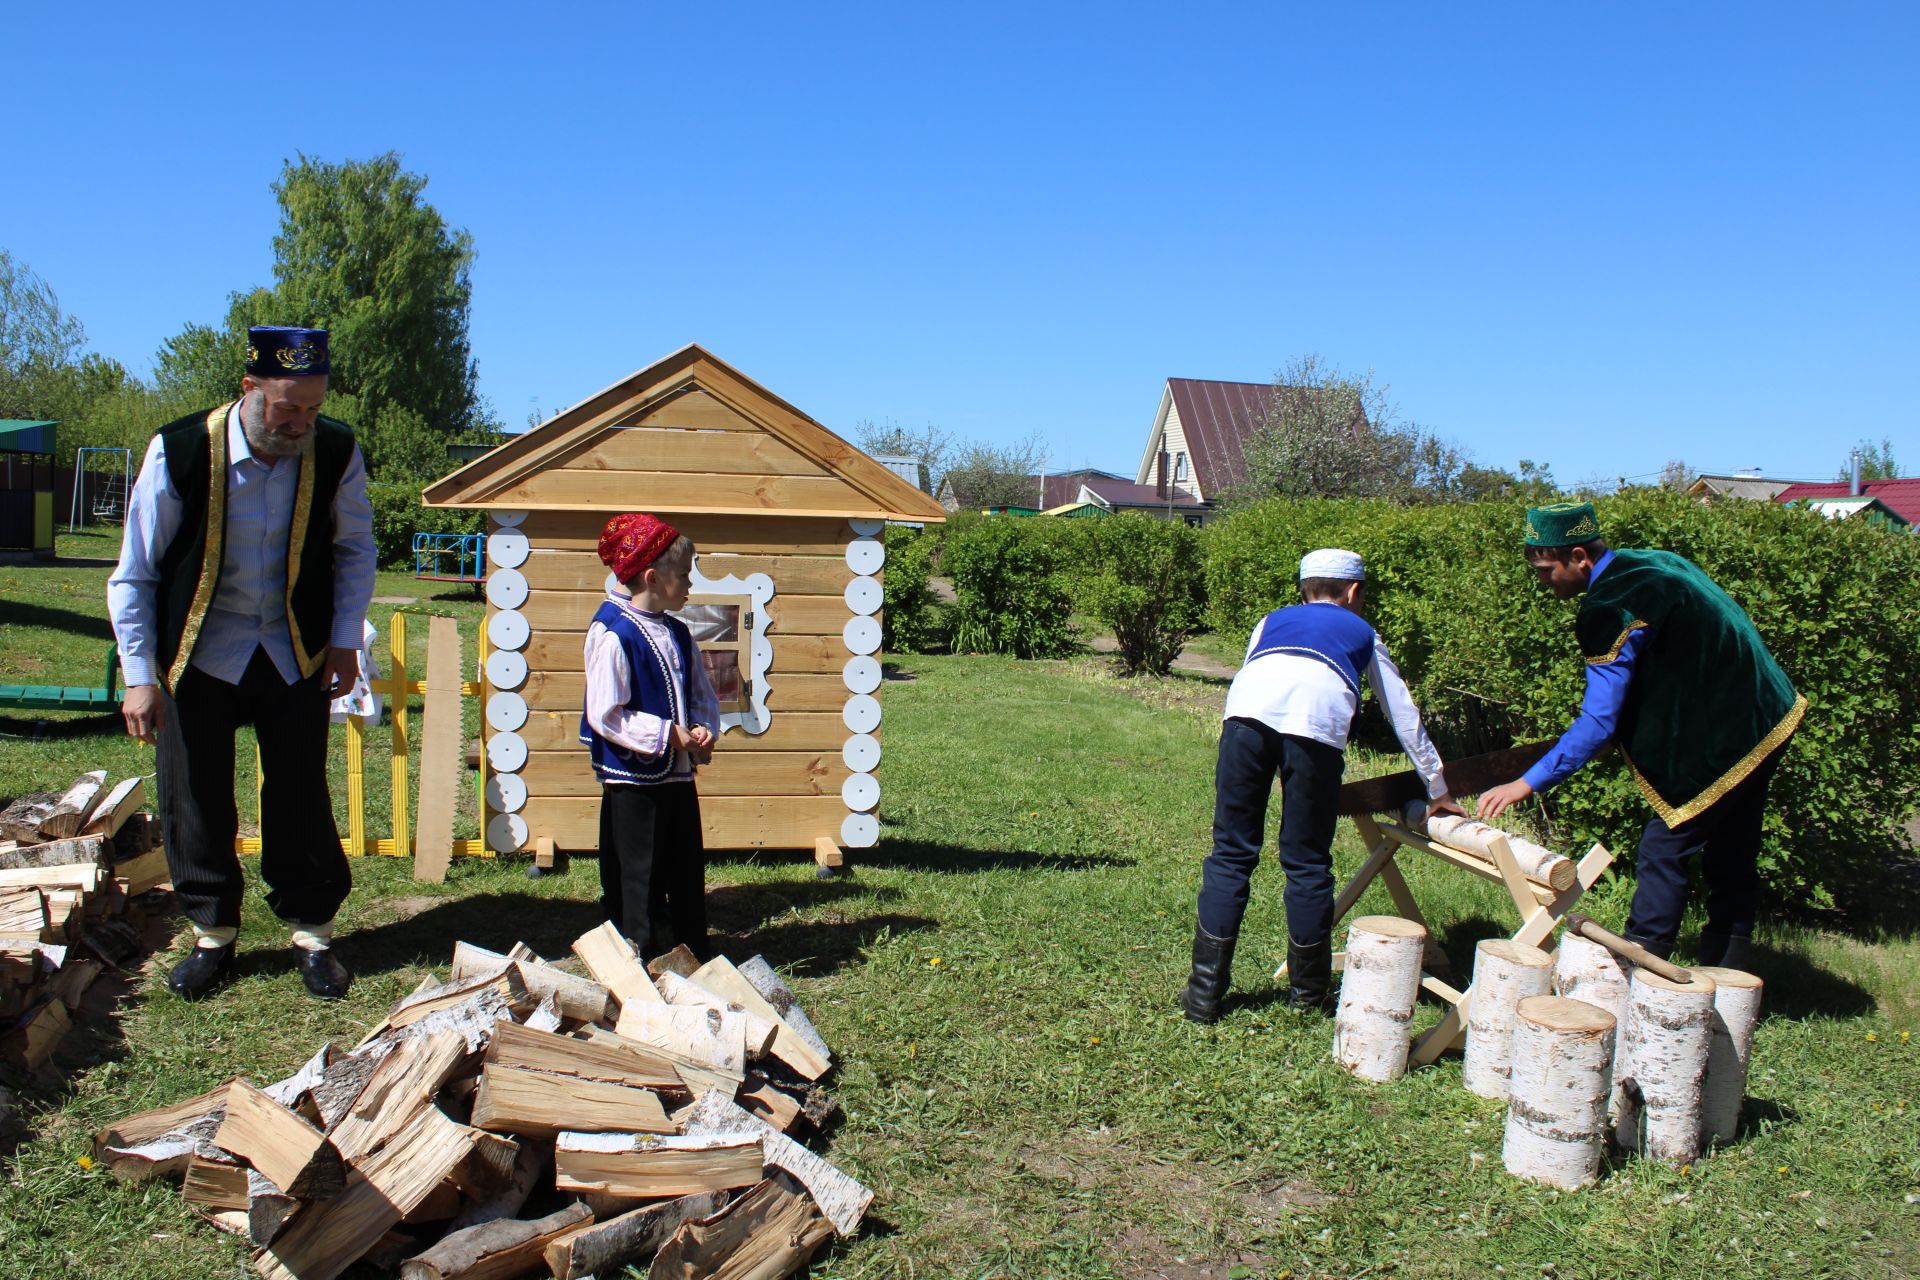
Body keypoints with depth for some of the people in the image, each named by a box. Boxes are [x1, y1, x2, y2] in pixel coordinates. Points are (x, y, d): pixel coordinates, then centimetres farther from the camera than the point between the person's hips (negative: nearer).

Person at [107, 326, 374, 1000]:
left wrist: (345, 639, -4)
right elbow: (135, 574, -8)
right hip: (198, 654, 0)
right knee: (195, 799, 6)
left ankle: (312, 934, 19)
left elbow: (353, 548, 5)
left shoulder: (336, 453, -13)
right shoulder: (179, 452, -18)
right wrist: (140, 676, -10)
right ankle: (212, 936, 24)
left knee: (302, 798, 3)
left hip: (295, 654, 1)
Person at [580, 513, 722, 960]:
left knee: (687, 876, 16)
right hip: (633, 780, -8)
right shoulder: (612, 633, -15)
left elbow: (703, 694, 17)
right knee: (638, 882, 3)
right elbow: (605, 715, -20)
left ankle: (696, 959, 29)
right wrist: (668, 734, -18)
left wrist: (703, 729, -4)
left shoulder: (677, 633, 10)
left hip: (679, 775, 8)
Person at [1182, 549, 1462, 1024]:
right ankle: (1307, 994, 23)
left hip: (1246, 711, 1)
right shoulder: (1362, 633, 36)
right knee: (1307, 864, 11)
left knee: (1231, 854, 10)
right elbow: (1405, 717, 41)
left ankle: (1205, 990, 12)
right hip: (1317, 722, -1)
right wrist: (1438, 790, 51)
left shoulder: (1273, 620, 39)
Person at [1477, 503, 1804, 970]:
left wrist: (1526, 784, -22)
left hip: (1719, 742, -10)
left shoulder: (1611, 609, -22)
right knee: (1731, 857, 15)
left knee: (1663, 851, -3)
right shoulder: (1653, 562, 7)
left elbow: (1598, 724, -24)